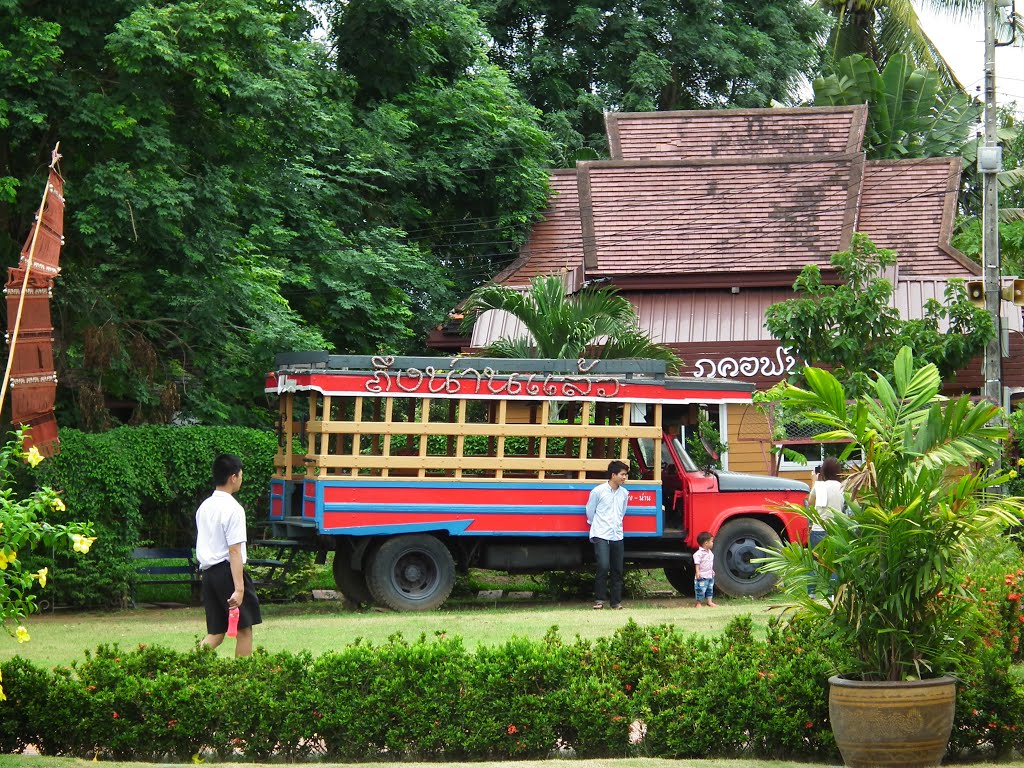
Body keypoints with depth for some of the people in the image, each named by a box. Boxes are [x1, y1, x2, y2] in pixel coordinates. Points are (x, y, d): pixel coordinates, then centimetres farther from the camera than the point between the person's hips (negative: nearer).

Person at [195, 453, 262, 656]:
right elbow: (234, 551, -18)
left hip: (208, 571, 8)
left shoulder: (204, 507, 12)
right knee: (244, 628, 5)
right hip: (227, 572, -8)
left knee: (216, 633, 8)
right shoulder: (233, 509, -13)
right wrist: (239, 588, -21)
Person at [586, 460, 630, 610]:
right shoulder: (598, 491, -7)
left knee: (617, 570, 6)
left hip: (617, 536, 5)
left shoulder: (624, 493, 7)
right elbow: (590, 511, 4)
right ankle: (599, 599, -7)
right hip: (601, 536, -5)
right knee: (603, 566, -17)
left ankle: (616, 601, 12)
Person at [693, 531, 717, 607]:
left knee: (710, 589, 15)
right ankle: (698, 603, 4)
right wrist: (697, 572, -28)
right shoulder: (699, 553, -18)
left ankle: (710, 602, 23)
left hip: (710, 575, 9)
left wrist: (712, 571, 27)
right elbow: (697, 564, -21)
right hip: (702, 576, -9)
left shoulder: (710, 553, 11)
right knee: (700, 590, -5)